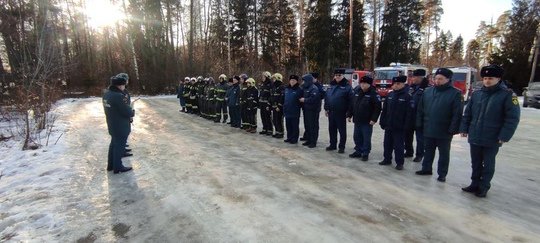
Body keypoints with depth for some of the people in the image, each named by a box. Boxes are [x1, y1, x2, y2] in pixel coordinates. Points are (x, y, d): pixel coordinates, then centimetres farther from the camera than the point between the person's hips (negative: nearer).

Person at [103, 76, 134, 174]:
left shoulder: (106, 94, 2)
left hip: (112, 125, 9)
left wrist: (129, 111, 3)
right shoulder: (118, 96, -27)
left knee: (114, 144, 23)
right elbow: (127, 112, -25)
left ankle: (111, 165, 36)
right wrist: (133, 112, -3)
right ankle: (118, 167, 20)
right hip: (121, 127, -9)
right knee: (119, 146, 6)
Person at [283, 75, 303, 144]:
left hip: (295, 112, -6)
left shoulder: (299, 90, -8)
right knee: (288, 125, 14)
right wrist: (284, 106, 13)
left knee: (295, 126, 2)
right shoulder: (286, 89, 12)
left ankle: (295, 139, 11)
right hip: (287, 111, 6)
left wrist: (299, 106, -11)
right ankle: (289, 137, 26)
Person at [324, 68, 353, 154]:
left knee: (342, 130, 4)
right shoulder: (331, 85, 11)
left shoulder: (347, 86, -7)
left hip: (341, 113, -6)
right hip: (331, 112, 6)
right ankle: (332, 145, 27)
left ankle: (342, 147, 14)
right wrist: (326, 108, 10)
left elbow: (350, 100, -11)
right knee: (332, 129, 14)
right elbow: (326, 97, 15)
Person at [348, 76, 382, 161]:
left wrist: (374, 119, -18)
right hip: (357, 120, 6)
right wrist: (350, 115, 11)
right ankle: (358, 151, 28)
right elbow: (351, 104, 12)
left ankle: (365, 154, 15)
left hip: (367, 121, -6)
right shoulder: (357, 91, 6)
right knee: (357, 137, 14)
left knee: (366, 138, 3)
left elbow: (378, 107, -14)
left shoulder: (373, 93, -11)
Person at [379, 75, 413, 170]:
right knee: (387, 143, 14)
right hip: (388, 125, 6)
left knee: (398, 145, 3)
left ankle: (400, 163, 15)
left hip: (399, 127, -5)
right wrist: (382, 122, 6)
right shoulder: (390, 95, 7)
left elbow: (409, 113, -13)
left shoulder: (407, 96, -9)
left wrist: (406, 126, -16)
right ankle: (387, 159, 28)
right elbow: (384, 110, 9)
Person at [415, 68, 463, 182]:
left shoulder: (455, 93, -8)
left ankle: (442, 174, 21)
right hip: (428, 129, 4)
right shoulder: (428, 91, 5)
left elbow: (457, 113, -12)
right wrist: (419, 124, 4)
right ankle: (426, 168, 30)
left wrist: (453, 129, -16)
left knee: (444, 153, 10)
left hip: (444, 131, -4)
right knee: (428, 151, 17)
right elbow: (420, 109, 7)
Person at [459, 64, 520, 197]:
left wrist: (504, 136, -16)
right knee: (475, 163, 15)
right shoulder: (476, 94, 5)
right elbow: (467, 113, 10)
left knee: (488, 165, 10)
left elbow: (513, 118, -11)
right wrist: (464, 128, 4)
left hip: (492, 140, -4)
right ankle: (474, 184, 29)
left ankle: (484, 188, 23)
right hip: (474, 137, 4)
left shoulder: (508, 95, -8)